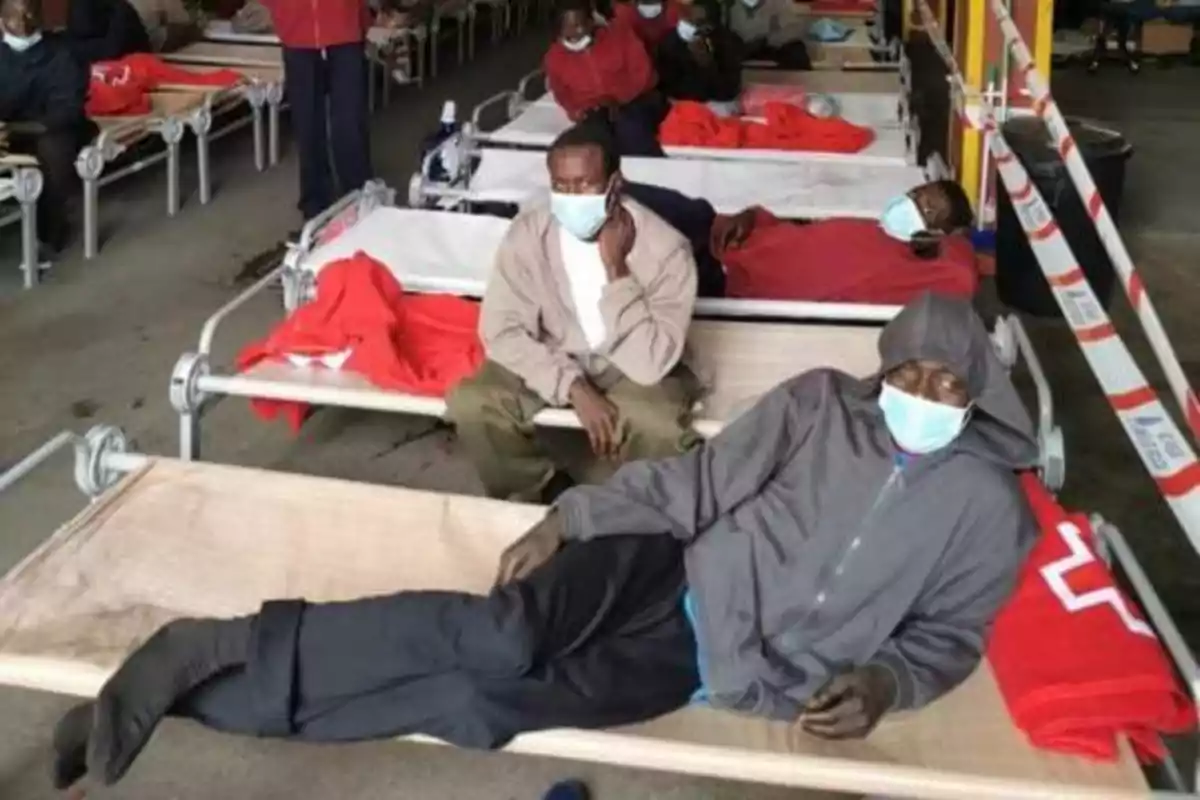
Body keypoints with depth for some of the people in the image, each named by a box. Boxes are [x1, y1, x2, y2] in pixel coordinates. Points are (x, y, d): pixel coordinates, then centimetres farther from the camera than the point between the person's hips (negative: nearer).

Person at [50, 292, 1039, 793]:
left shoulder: (989, 510, 4)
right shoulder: (823, 401, 4)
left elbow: (950, 638, 11)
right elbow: (702, 478, 3)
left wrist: (884, 683, -10)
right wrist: (568, 517, -2)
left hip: (731, 676, -1)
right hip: (670, 579, 1)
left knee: (484, 703, -19)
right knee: (500, 640, -30)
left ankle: (203, 692, -18)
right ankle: (215, 655, -24)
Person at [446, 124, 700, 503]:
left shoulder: (664, 248, -27)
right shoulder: (527, 234, -19)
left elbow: (651, 364, -31)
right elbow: (501, 331, -15)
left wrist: (615, 269, -37)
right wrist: (574, 388, -26)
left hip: (632, 370, -2)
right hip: (551, 359, 3)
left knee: (660, 430, -34)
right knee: (470, 403, -23)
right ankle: (543, 494, 4)